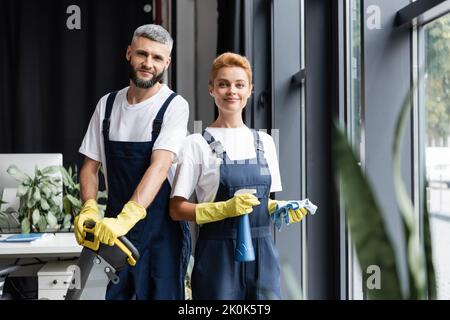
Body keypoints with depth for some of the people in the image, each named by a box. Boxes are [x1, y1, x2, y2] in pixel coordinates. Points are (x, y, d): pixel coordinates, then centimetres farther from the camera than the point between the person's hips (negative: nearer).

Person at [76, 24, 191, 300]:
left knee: (161, 293, -1)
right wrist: (89, 209, -9)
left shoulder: (174, 106, -8)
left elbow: (160, 166, -20)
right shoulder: (107, 104, 7)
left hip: (162, 227, -4)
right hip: (115, 225, 4)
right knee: (116, 293, 9)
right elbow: (91, 166, 10)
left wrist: (126, 218, -32)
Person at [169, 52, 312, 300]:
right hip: (218, 255, -4)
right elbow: (177, 210, -6)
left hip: (262, 252, 4)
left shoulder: (264, 142, 12)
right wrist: (227, 208, -19)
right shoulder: (197, 144, -3)